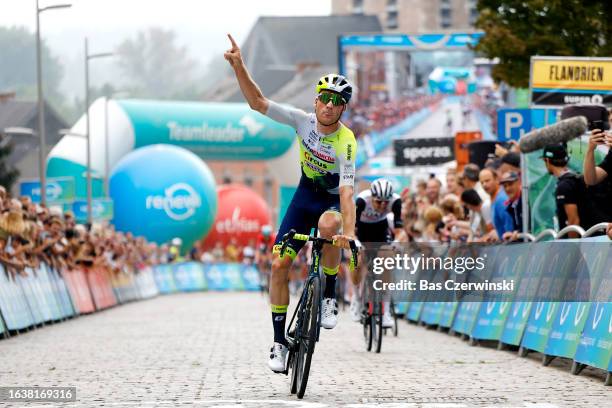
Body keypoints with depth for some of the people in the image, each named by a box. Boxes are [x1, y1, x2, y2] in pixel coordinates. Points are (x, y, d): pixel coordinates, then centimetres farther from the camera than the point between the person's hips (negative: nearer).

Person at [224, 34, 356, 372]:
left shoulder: (346, 142, -27)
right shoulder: (304, 121, -15)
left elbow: (346, 191, -35)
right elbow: (258, 102, -15)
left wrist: (349, 233, -48)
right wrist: (239, 67, -27)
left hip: (333, 201, -4)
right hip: (305, 195, 4)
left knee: (328, 225, -40)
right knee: (279, 265, -8)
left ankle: (330, 297, -19)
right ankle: (280, 342, 2)